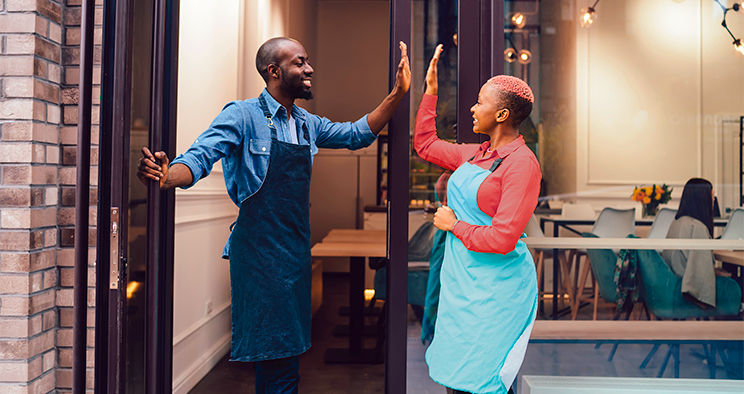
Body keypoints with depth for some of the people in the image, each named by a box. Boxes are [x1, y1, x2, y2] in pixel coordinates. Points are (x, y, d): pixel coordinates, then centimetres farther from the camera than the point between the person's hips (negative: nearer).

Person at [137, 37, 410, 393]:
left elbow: (358, 134, 15)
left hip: (296, 253, 7)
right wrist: (165, 176, -41)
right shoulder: (243, 116, -9)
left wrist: (397, 94, 5)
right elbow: (200, 158, -19)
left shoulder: (307, 124, 13)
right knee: (272, 352, -2)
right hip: (260, 253, -7)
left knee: (286, 355, 16)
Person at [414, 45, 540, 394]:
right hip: (460, 280, 8)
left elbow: (502, 239, -23)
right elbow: (424, 144, 23)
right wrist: (430, 88, 21)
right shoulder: (476, 154, 9)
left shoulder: (522, 163, -16)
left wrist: (454, 225, -9)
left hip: (494, 289, -8)